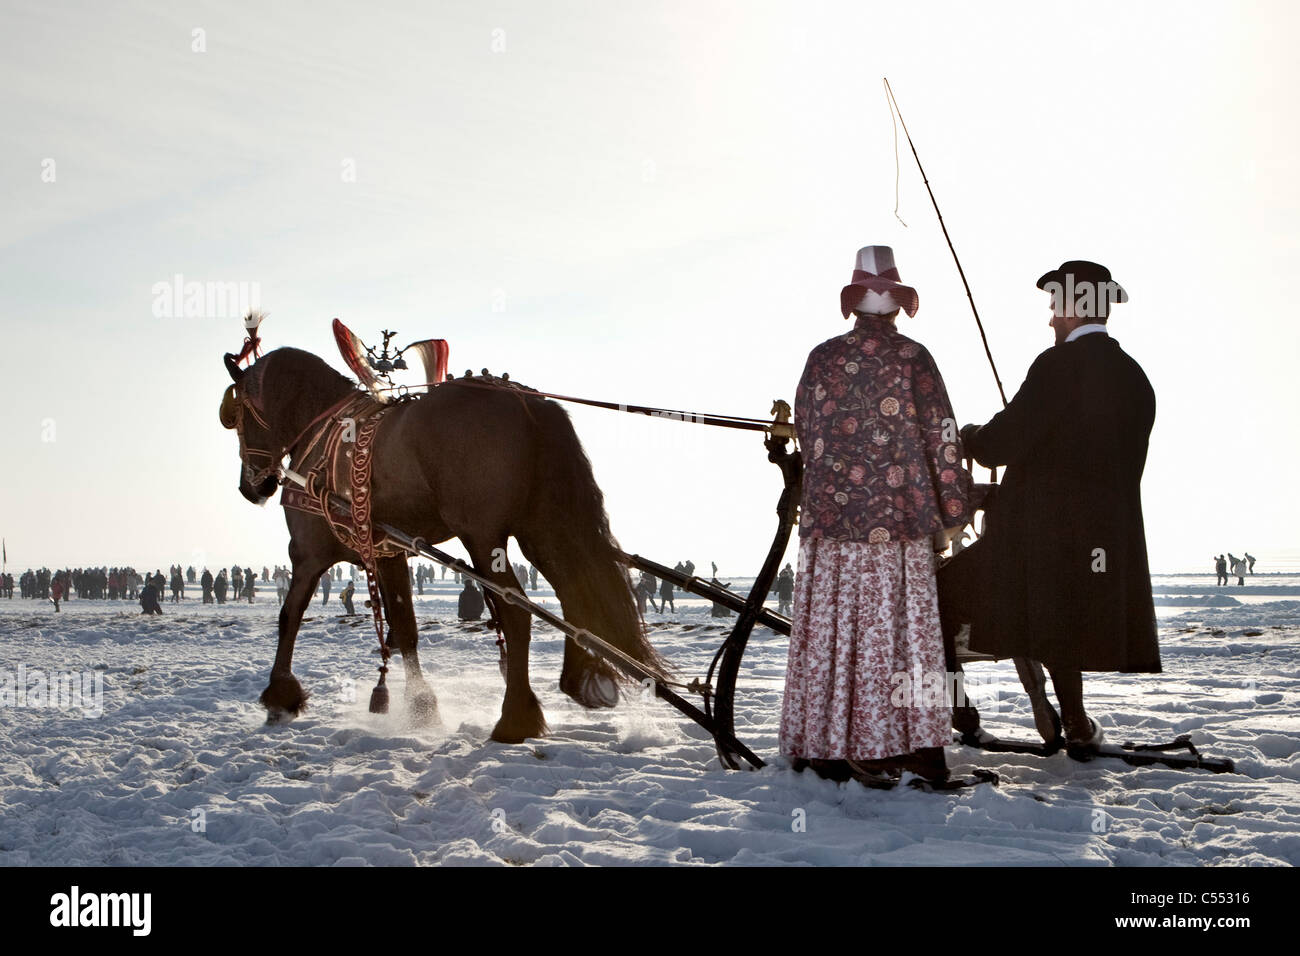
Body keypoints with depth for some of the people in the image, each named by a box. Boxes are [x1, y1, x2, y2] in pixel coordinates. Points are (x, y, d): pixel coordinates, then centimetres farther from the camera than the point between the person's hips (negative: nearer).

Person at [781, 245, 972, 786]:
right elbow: (941, 437, -2)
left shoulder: (822, 358, 3)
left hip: (831, 519, 2)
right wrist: (952, 513, 6)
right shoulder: (913, 358, -3)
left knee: (831, 632, 7)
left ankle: (828, 749, 11)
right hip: (899, 521, -2)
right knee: (900, 631, 3)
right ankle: (907, 749, 6)